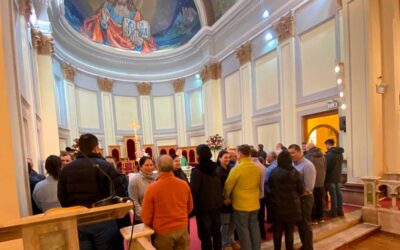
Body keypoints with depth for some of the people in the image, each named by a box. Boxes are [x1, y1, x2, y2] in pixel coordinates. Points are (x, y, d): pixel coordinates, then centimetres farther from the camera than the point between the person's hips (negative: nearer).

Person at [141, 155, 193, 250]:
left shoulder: (152, 188, -18)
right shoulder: (184, 185, -8)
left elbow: (146, 217, -9)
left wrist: (153, 226, 11)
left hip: (163, 233, -2)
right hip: (183, 229, 3)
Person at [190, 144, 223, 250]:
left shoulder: (197, 171, -19)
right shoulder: (215, 168, 2)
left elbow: (194, 191, -20)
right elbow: (220, 187, 9)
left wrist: (193, 206, -6)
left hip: (203, 207, -7)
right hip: (217, 205, 7)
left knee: (205, 235, 6)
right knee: (216, 232, 20)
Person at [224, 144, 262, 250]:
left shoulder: (236, 169, -20)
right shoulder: (257, 168, -2)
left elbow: (228, 186, -12)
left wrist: (226, 198, 7)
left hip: (241, 205, -6)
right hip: (255, 203, 6)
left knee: (243, 230, 8)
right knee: (254, 228, 18)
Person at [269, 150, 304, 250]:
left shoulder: (273, 172, -11)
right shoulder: (294, 173, -12)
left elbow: (270, 187, 2)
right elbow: (300, 190, -2)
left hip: (277, 204, 1)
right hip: (291, 205, -1)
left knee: (277, 230, 16)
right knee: (289, 231, 14)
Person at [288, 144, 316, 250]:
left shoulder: (307, 165, -19)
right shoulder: (292, 164, 2)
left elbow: (308, 188, -21)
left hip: (304, 198, -7)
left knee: (305, 225, 9)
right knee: (299, 223, 19)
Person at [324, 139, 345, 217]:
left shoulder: (329, 154, -18)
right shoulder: (340, 153, 10)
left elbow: (327, 166, -16)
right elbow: (340, 165, 16)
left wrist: (324, 176, -4)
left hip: (331, 177, -8)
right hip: (338, 177, 8)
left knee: (333, 194, -1)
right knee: (338, 193, 12)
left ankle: (333, 212, 6)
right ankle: (340, 211, 19)